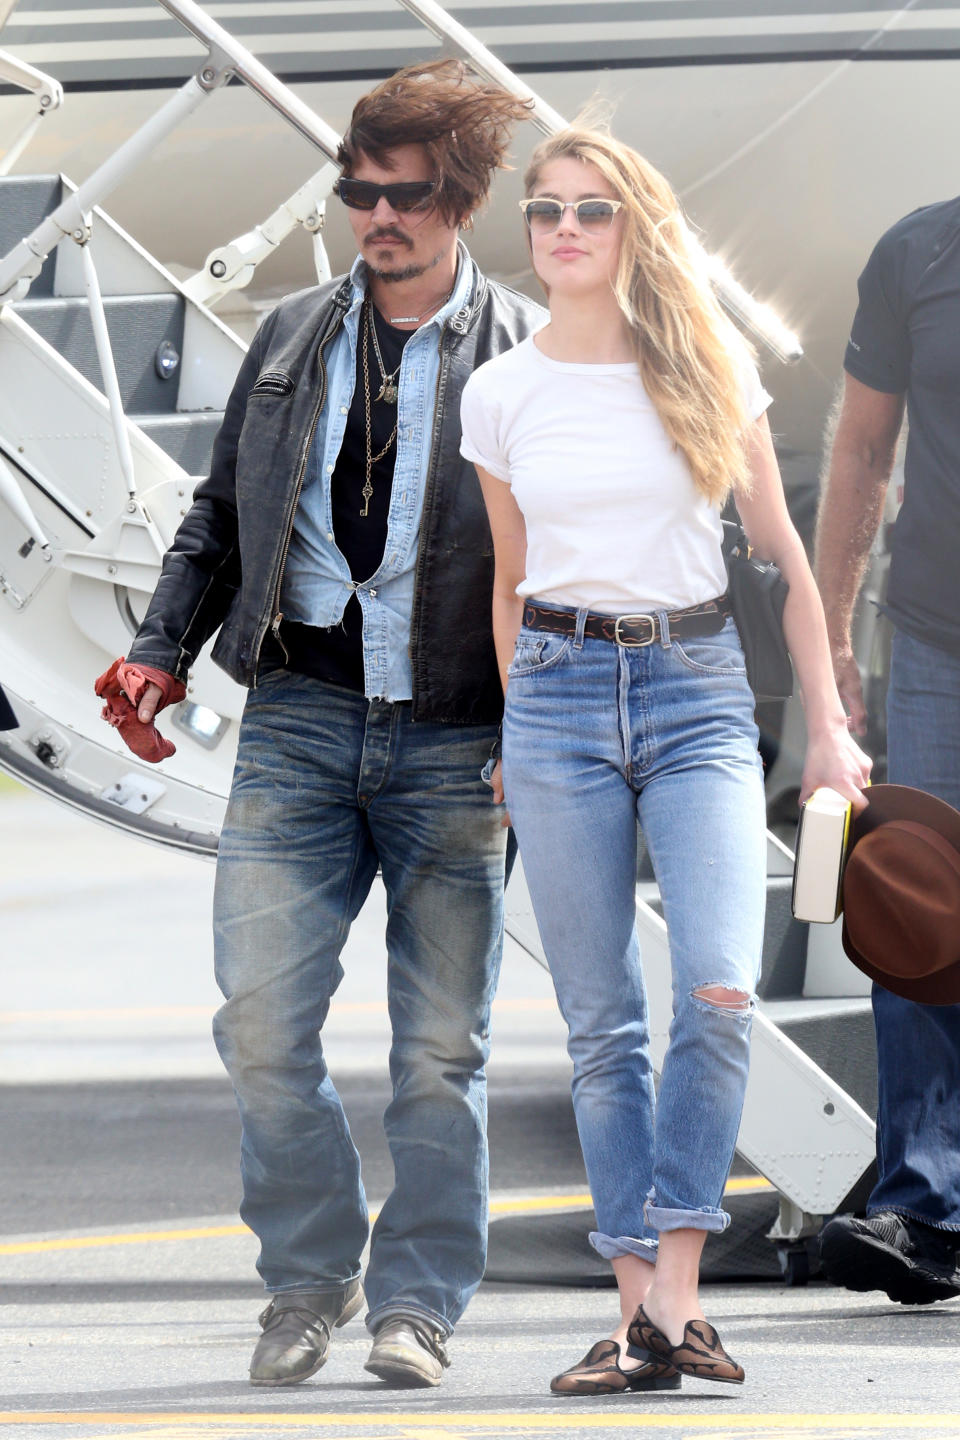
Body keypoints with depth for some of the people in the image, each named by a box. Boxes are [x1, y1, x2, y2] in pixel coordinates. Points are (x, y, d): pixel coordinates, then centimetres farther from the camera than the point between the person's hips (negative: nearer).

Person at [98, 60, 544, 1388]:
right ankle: (310, 1279, 13)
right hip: (299, 719, 3)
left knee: (441, 1045, 1)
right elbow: (223, 511, 21)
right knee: (262, 1018, -4)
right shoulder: (291, 338, 13)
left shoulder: (529, 352, 1)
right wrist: (165, 649, 9)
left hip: (455, 740, -3)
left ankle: (417, 1304, 10)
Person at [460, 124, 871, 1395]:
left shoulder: (710, 371, 2)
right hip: (560, 693, 1)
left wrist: (827, 727, 4)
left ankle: (676, 1300, -12)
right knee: (601, 1025, 0)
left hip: (697, 692, -1)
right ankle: (640, 1309, 3)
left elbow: (782, 554, 7)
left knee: (720, 997, -17)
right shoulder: (501, 395, 5)